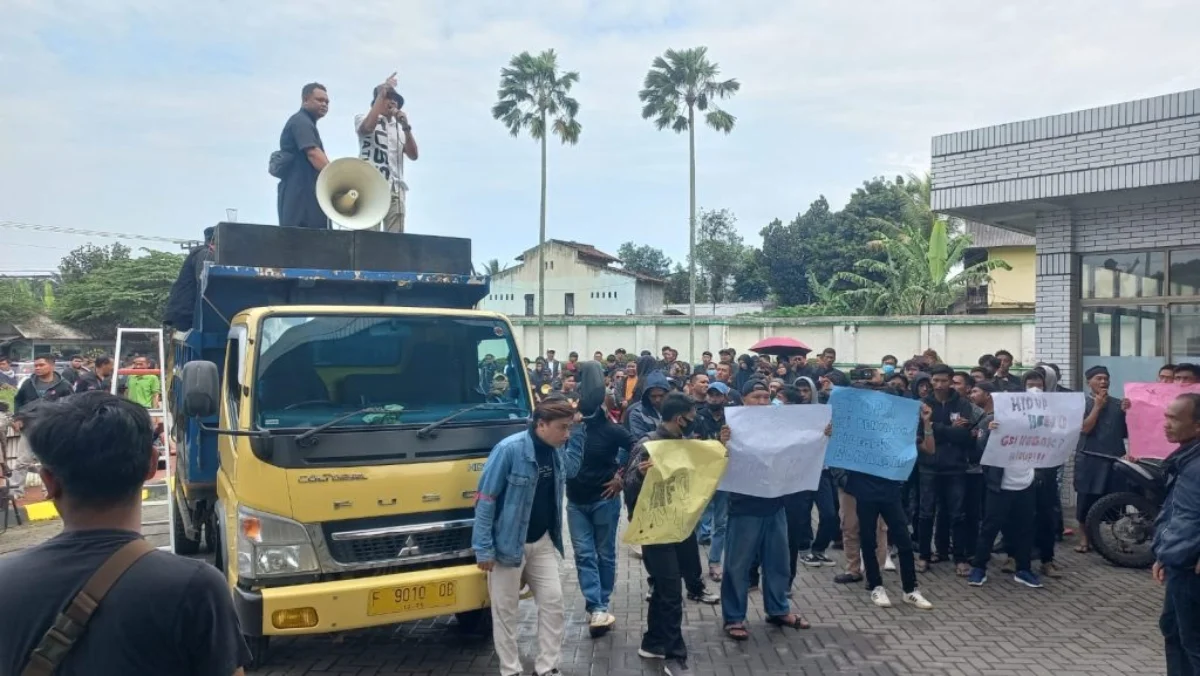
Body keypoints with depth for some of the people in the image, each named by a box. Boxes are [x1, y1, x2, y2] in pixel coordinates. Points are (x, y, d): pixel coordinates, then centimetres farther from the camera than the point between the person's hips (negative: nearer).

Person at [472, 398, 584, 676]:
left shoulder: (556, 450, 0)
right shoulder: (509, 449, -24)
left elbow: (572, 469, 22)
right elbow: (485, 499, -19)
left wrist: (578, 431, 8)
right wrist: (483, 548, -19)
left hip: (542, 542, 7)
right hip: (508, 544, -7)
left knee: (552, 603, 8)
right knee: (505, 610, 6)